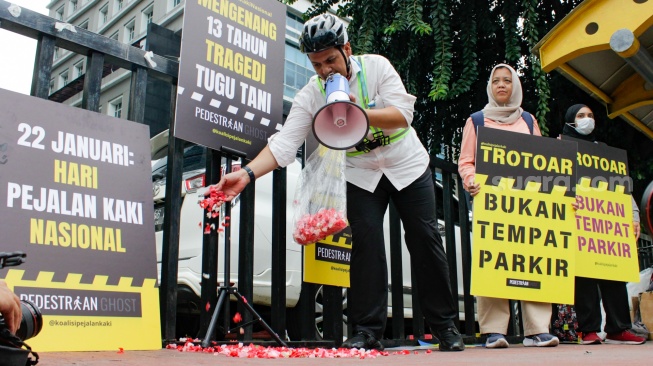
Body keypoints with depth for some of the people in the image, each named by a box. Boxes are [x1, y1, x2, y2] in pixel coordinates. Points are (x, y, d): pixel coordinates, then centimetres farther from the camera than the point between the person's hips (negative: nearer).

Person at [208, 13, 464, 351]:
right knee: (366, 243, -10)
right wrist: (247, 173, -38)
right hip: (360, 174, 1)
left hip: (407, 164, 0)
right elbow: (284, 143, -22)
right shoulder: (310, 95, -12)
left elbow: (403, 115, -24)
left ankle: (445, 326, 10)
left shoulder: (376, 67, -15)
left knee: (424, 239, -1)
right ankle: (367, 330, -1)